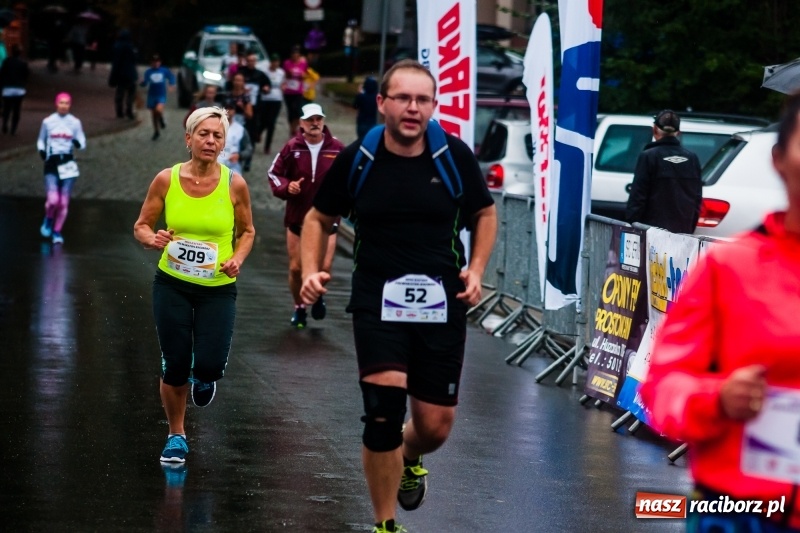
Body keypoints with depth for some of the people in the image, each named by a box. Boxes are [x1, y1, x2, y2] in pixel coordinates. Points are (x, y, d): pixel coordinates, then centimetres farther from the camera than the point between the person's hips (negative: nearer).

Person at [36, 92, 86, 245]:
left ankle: (57, 232, 16)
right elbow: (41, 141, 14)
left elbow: (82, 143, 7)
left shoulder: (75, 122, 3)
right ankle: (48, 220, 18)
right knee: (53, 200, -14)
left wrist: (78, 143, -17)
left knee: (64, 202, 1)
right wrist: (42, 151, -6)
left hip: (68, 164, 1)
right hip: (51, 163, -1)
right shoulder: (48, 122, 2)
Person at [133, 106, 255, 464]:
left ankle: (203, 378, 27)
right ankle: (176, 436, 26)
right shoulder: (166, 180, -6)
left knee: (209, 365, -13)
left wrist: (237, 259, -11)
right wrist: (153, 239, -19)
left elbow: (247, 231, 8)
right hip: (172, 286, 1)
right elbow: (141, 226, 3)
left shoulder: (234, 184, -6)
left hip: (218, 289, -1)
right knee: (174, 366, 2)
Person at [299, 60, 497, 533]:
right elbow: (320, 218, 11)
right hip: (377, 300, -1)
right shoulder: (356, 160, -4)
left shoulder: (455, 156, -4)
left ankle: (409, 459, 43)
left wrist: (476, 270, -1)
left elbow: (485, 213, 12)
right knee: (384, 410, -16)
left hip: (442, 302, 1)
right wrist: (311, 271, -5)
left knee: (436, 425, 4)